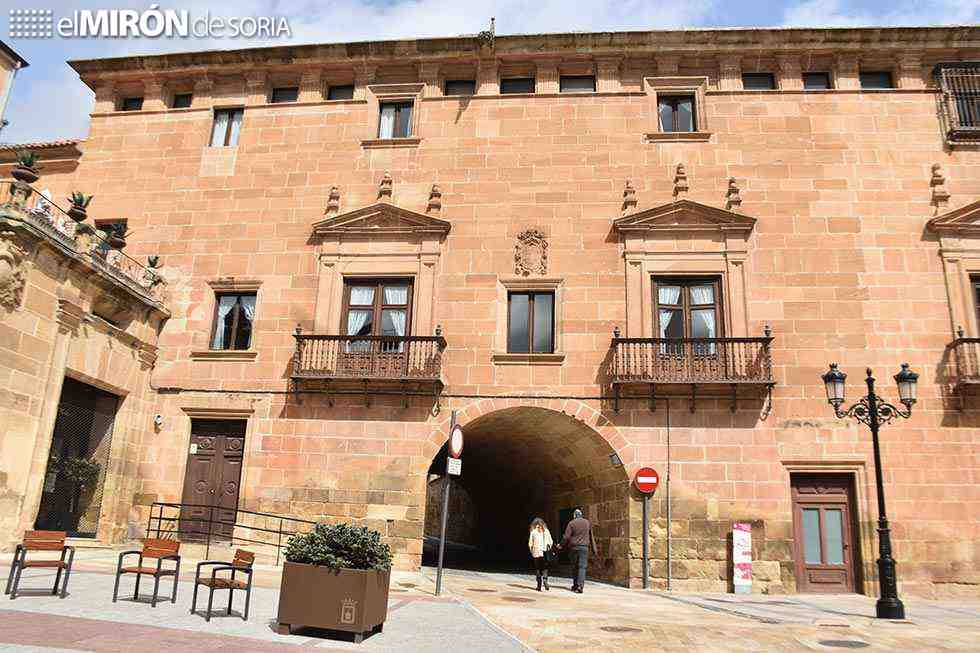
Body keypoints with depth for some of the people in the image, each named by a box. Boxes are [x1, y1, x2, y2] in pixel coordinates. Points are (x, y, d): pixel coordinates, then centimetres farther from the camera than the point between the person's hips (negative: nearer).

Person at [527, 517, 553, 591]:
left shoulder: (533, 532, -5)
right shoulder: (546, 531, 0)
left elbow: (530, 543, -2)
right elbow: (551, 542, 3)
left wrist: (532, 551, 10)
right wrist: (548, 549, 13)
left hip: (536, 553, -1)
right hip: (545, 553, 1)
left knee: (537, 568, 7)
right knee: (545, 568, 10)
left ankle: (539, 586, 8)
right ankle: (545, 581, -8)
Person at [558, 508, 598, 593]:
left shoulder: (571, 523, -2)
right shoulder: (587, 523, 8)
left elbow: (566, 537, -6)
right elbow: (591, 537, 12)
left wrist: (561, 545, 8)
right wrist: (594, 550, 16)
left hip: (574, 547, -1)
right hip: (584, 547, 1)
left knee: (575, 567, 11)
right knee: (582, 567, -3)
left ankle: (575, 585, 18)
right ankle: (580, 585, -15)